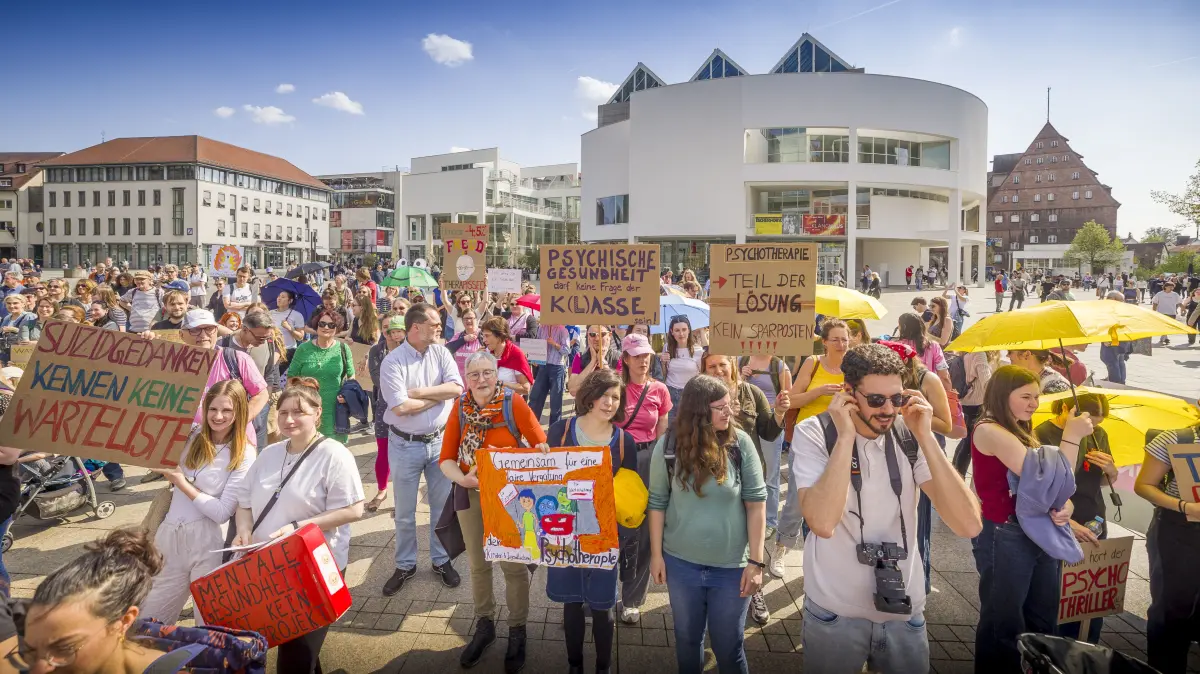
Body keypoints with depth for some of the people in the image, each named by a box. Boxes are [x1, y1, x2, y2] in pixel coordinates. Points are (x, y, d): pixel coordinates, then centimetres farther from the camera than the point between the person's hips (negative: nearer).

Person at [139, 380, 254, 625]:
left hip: (207, 542, -5)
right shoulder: (192, 437, 6)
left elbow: (222, 512, -12)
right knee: (147, 618, 14)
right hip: (168, 534, 5)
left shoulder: (244, 454, -8)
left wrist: (182, 483, -10)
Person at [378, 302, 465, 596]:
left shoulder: (441, 353, -1)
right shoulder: (393, 361, -15)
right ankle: (405, 565, 31)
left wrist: (419, 392, -18)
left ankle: (441, 560, 33)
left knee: (442, 505, 15)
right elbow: (400, 407, -23)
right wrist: (439, 396, -11)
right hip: (406, 445, -3)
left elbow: (456, 388, -12)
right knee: (404, 512, 13)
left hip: (440, 441, 3)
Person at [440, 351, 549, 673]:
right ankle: (484, 625, 36)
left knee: (514, 565, 6)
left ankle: (517, 631, 26)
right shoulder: (460, 407, -5)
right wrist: (462, 479, -22)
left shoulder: (513, 402, -14)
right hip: (471, 494, 3)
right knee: (478, 564, 16)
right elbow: (446, 457, -4)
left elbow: (541, 444, -10)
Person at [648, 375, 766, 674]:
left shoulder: (740, 442, -11)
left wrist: (756, 561, -8)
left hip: (731, 566, -1)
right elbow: (658, 502, 0)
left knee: (728, 646, 12)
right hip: (680, 563, 1)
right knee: (687, 639, 19)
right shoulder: (668, 446, -9)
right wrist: (656, 554, 2)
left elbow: (756, 502, -7)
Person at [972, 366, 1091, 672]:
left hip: (1039, 534, 9)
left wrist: (1064, 506, -8)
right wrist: (1071, 437, -17)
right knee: (1003, 624, 6)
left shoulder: (1021, 432, 12)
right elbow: (1045, 481, -22)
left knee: (1042, 620, 20)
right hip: (1004, 537, -9)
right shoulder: (990, 431, -17)